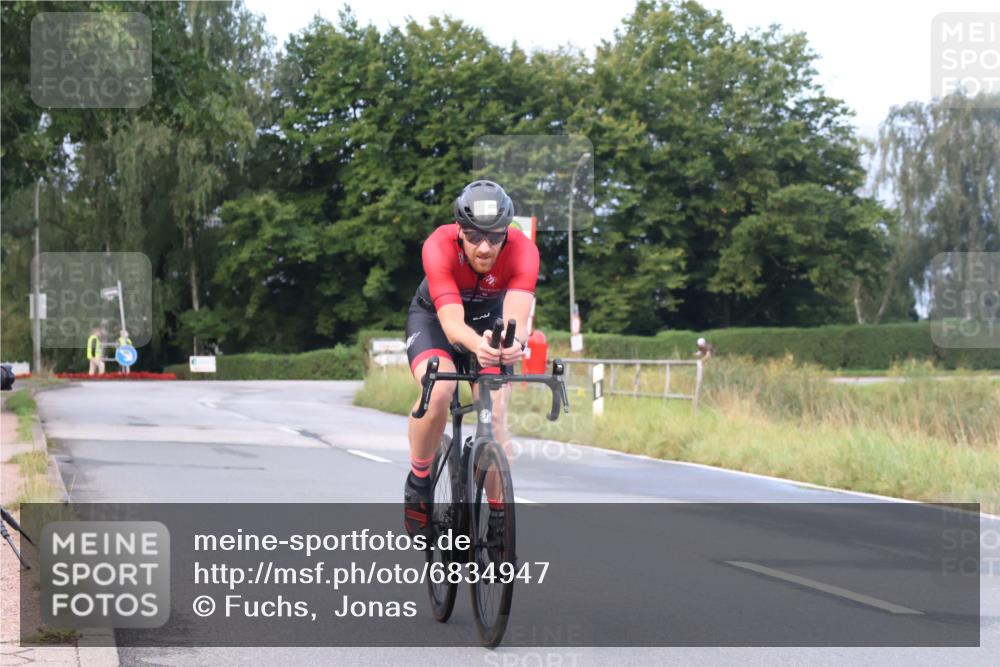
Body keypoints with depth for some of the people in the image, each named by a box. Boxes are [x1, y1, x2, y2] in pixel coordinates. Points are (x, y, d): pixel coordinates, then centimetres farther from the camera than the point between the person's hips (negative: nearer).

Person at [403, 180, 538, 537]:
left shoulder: (523, 251, -32)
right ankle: (418, 483, -7)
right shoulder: (439, 246, -36)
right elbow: (452, 324, -44)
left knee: (496, 417, -16)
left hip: (489, 318, 2)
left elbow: (516, 318, -43)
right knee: (438, 392, -30)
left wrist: (513, 342, -67)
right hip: (433, 317, -2)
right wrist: (477, 345, -66)